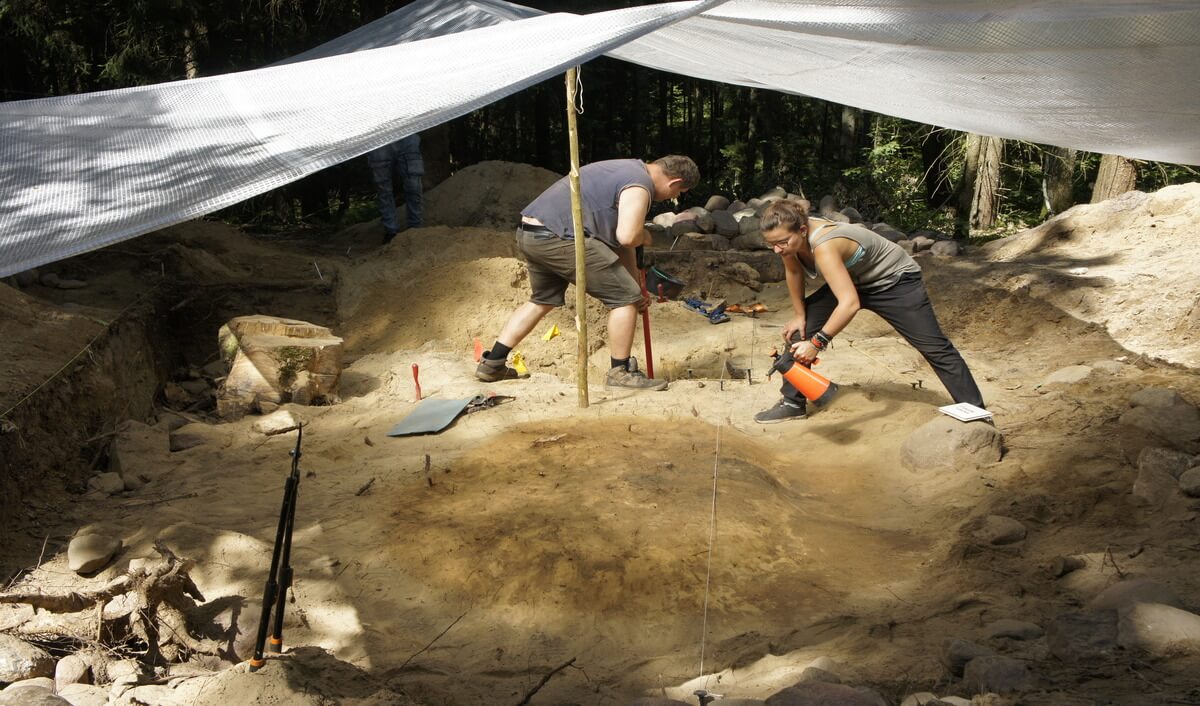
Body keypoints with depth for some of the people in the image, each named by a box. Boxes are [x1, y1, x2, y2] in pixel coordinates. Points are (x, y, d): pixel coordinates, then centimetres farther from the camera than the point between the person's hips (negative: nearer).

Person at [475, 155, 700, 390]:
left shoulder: (628, 170, 24)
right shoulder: (639, 185, -7)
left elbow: (620, 237, 27)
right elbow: (627, 237, -20)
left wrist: (635, 287, 28)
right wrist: (644, 237, 5)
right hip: (559, 237, -10)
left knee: (542, 300, 27)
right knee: (625, 297, -2)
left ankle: (492, 363, 29)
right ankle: (620, 372, 9)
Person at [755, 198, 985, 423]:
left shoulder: (823, 245, -42)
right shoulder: (790, 235, -21)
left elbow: (850, 303, -50)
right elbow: (793, 271, -1)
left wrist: (817, 342, -50)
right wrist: (800, 315, 2)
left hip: (895, 280, -7)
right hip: (855, 281, 7)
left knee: (935, 347, -2)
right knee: (802, 328, -2)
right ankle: (793, 403, 8)